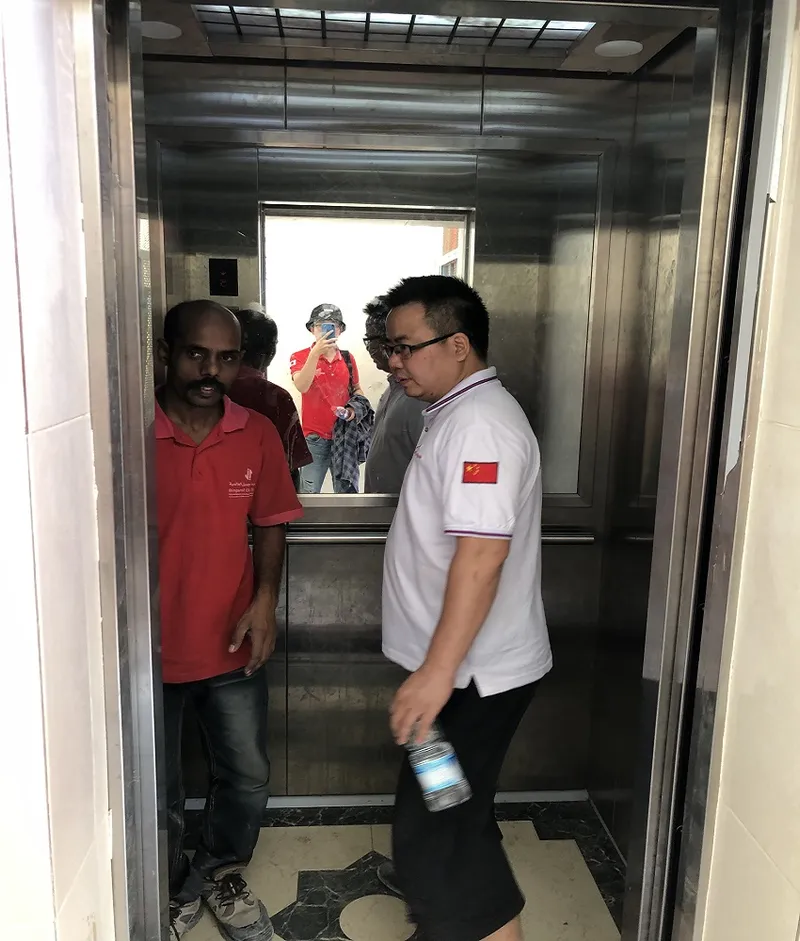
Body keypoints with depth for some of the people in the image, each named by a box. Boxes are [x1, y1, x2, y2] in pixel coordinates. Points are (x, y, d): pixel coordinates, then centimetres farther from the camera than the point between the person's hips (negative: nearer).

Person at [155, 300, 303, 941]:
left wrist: (265, 599, -9)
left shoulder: (258, 435, -5)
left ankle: (220, 874, 45)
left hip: (232, 646, 3)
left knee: (248, 777, 17)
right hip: (151, 651, -2)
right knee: (156, 792, 17)